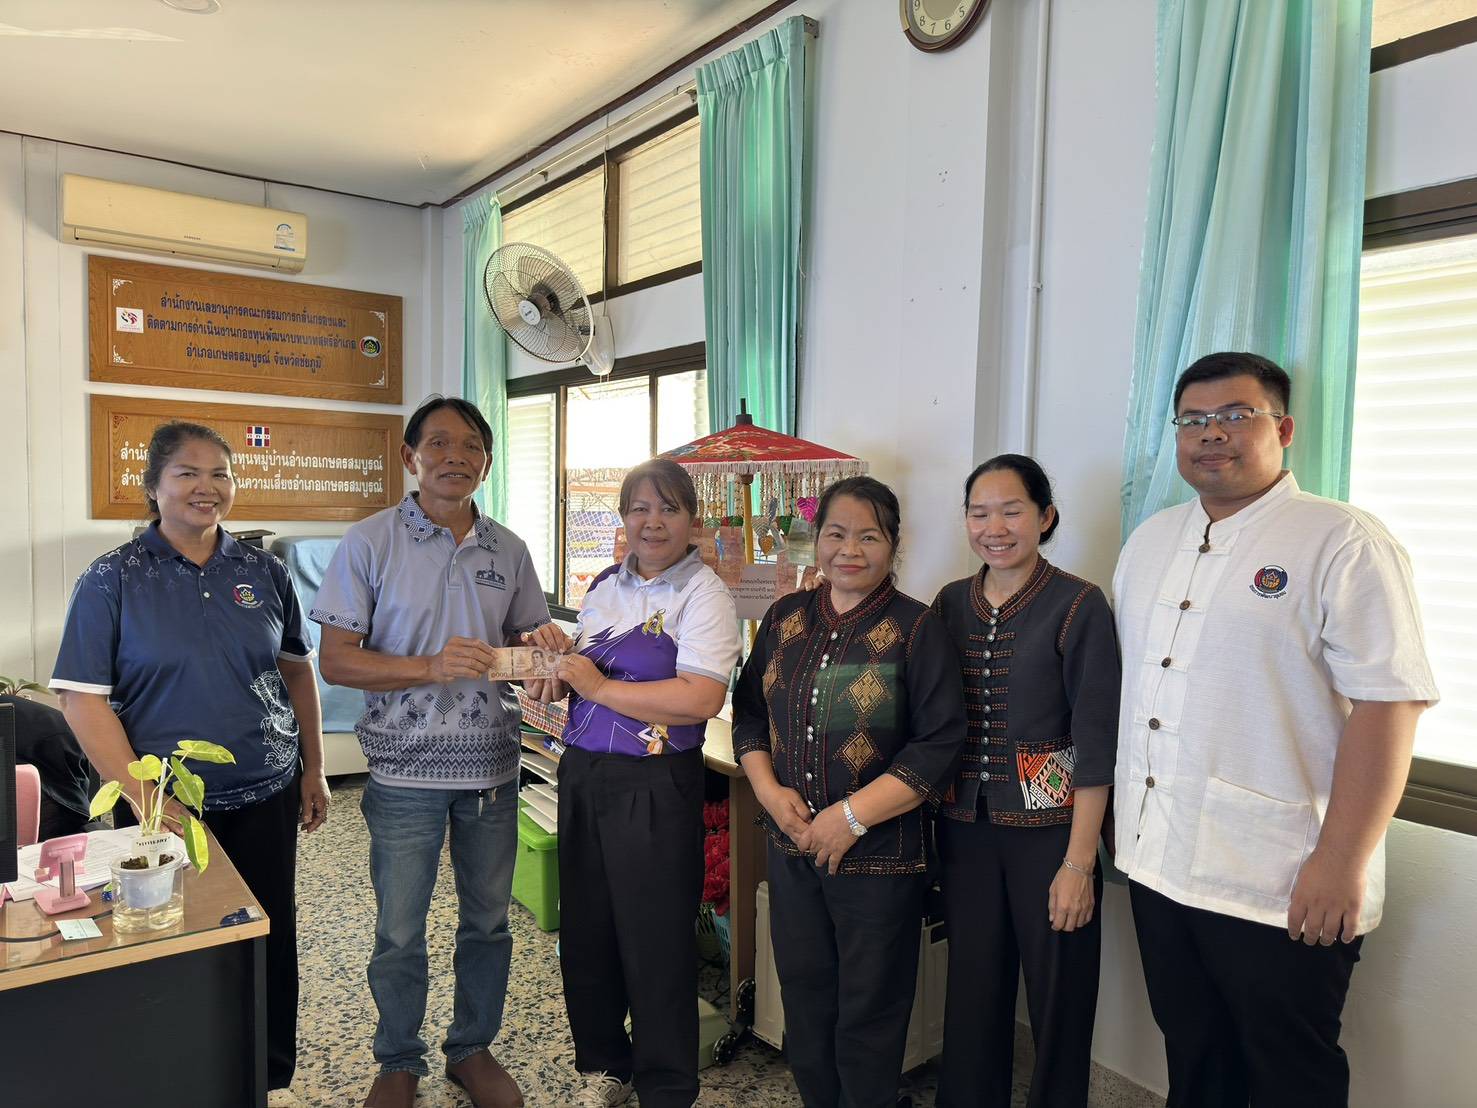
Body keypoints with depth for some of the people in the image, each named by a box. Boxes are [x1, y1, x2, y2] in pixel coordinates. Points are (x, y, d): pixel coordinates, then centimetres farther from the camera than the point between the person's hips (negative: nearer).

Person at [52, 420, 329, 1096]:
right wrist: (140, 793, -16)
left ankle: (269, 1077, 33)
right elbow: (82, 697, -8)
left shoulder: (264, 572, 3)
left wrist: (314, 771, 9)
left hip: (265, 796, 3)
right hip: (167, 807, -2)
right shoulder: (112, 580, -5)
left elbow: (297, 671, 10)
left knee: (270, 943, 11)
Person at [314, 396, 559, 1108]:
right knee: (399, 934, 10)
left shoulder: (507, 549, 5)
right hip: (406, 770, -3)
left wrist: (542, 649, -11)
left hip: (492, 767, 3)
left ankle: (473, 1049, 38)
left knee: (487, 922, 16)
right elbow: (337, 660, -11)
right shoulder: (369, 543, -7)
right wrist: (432, 666, -24)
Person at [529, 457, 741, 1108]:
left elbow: (700, 699, -24)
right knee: (585, 932, 18)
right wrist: (555, 675, 0)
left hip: (654, 789, -7)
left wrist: (598, 687, -18)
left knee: (656, 946, 6)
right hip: (583, 777, 7)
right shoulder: (605, 586, 10)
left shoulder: (703, 595, -12)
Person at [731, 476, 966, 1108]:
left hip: (879, 855, -4)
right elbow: (748, 711, 9)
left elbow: (940, 746, -14)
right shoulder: (785, 618, 4)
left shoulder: (917, 629, -10)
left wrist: (852, 816, -18)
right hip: (791, 845, 5)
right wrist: (769, 790, -7)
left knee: (868, 1012, 11)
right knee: (803, 997, 19)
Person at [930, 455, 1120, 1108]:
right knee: (972, 994, 15)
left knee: (1058, 1001, 10)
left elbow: (1095, 743, -11)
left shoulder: (1079, 606, -9)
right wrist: (929, 825, 3)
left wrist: (1079, 863, -13)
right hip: (966, 830, 4)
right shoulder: (950, 603, 4)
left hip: (1049, 828, -4)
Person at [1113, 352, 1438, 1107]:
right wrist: (1124, 822, 15)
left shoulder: (1342, 543, -11)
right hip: (1159, 868, 6)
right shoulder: (1150, 540, 10)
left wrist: (1341, 862, -20)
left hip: (1281, 891, -6)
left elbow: (1388, 702, -16)